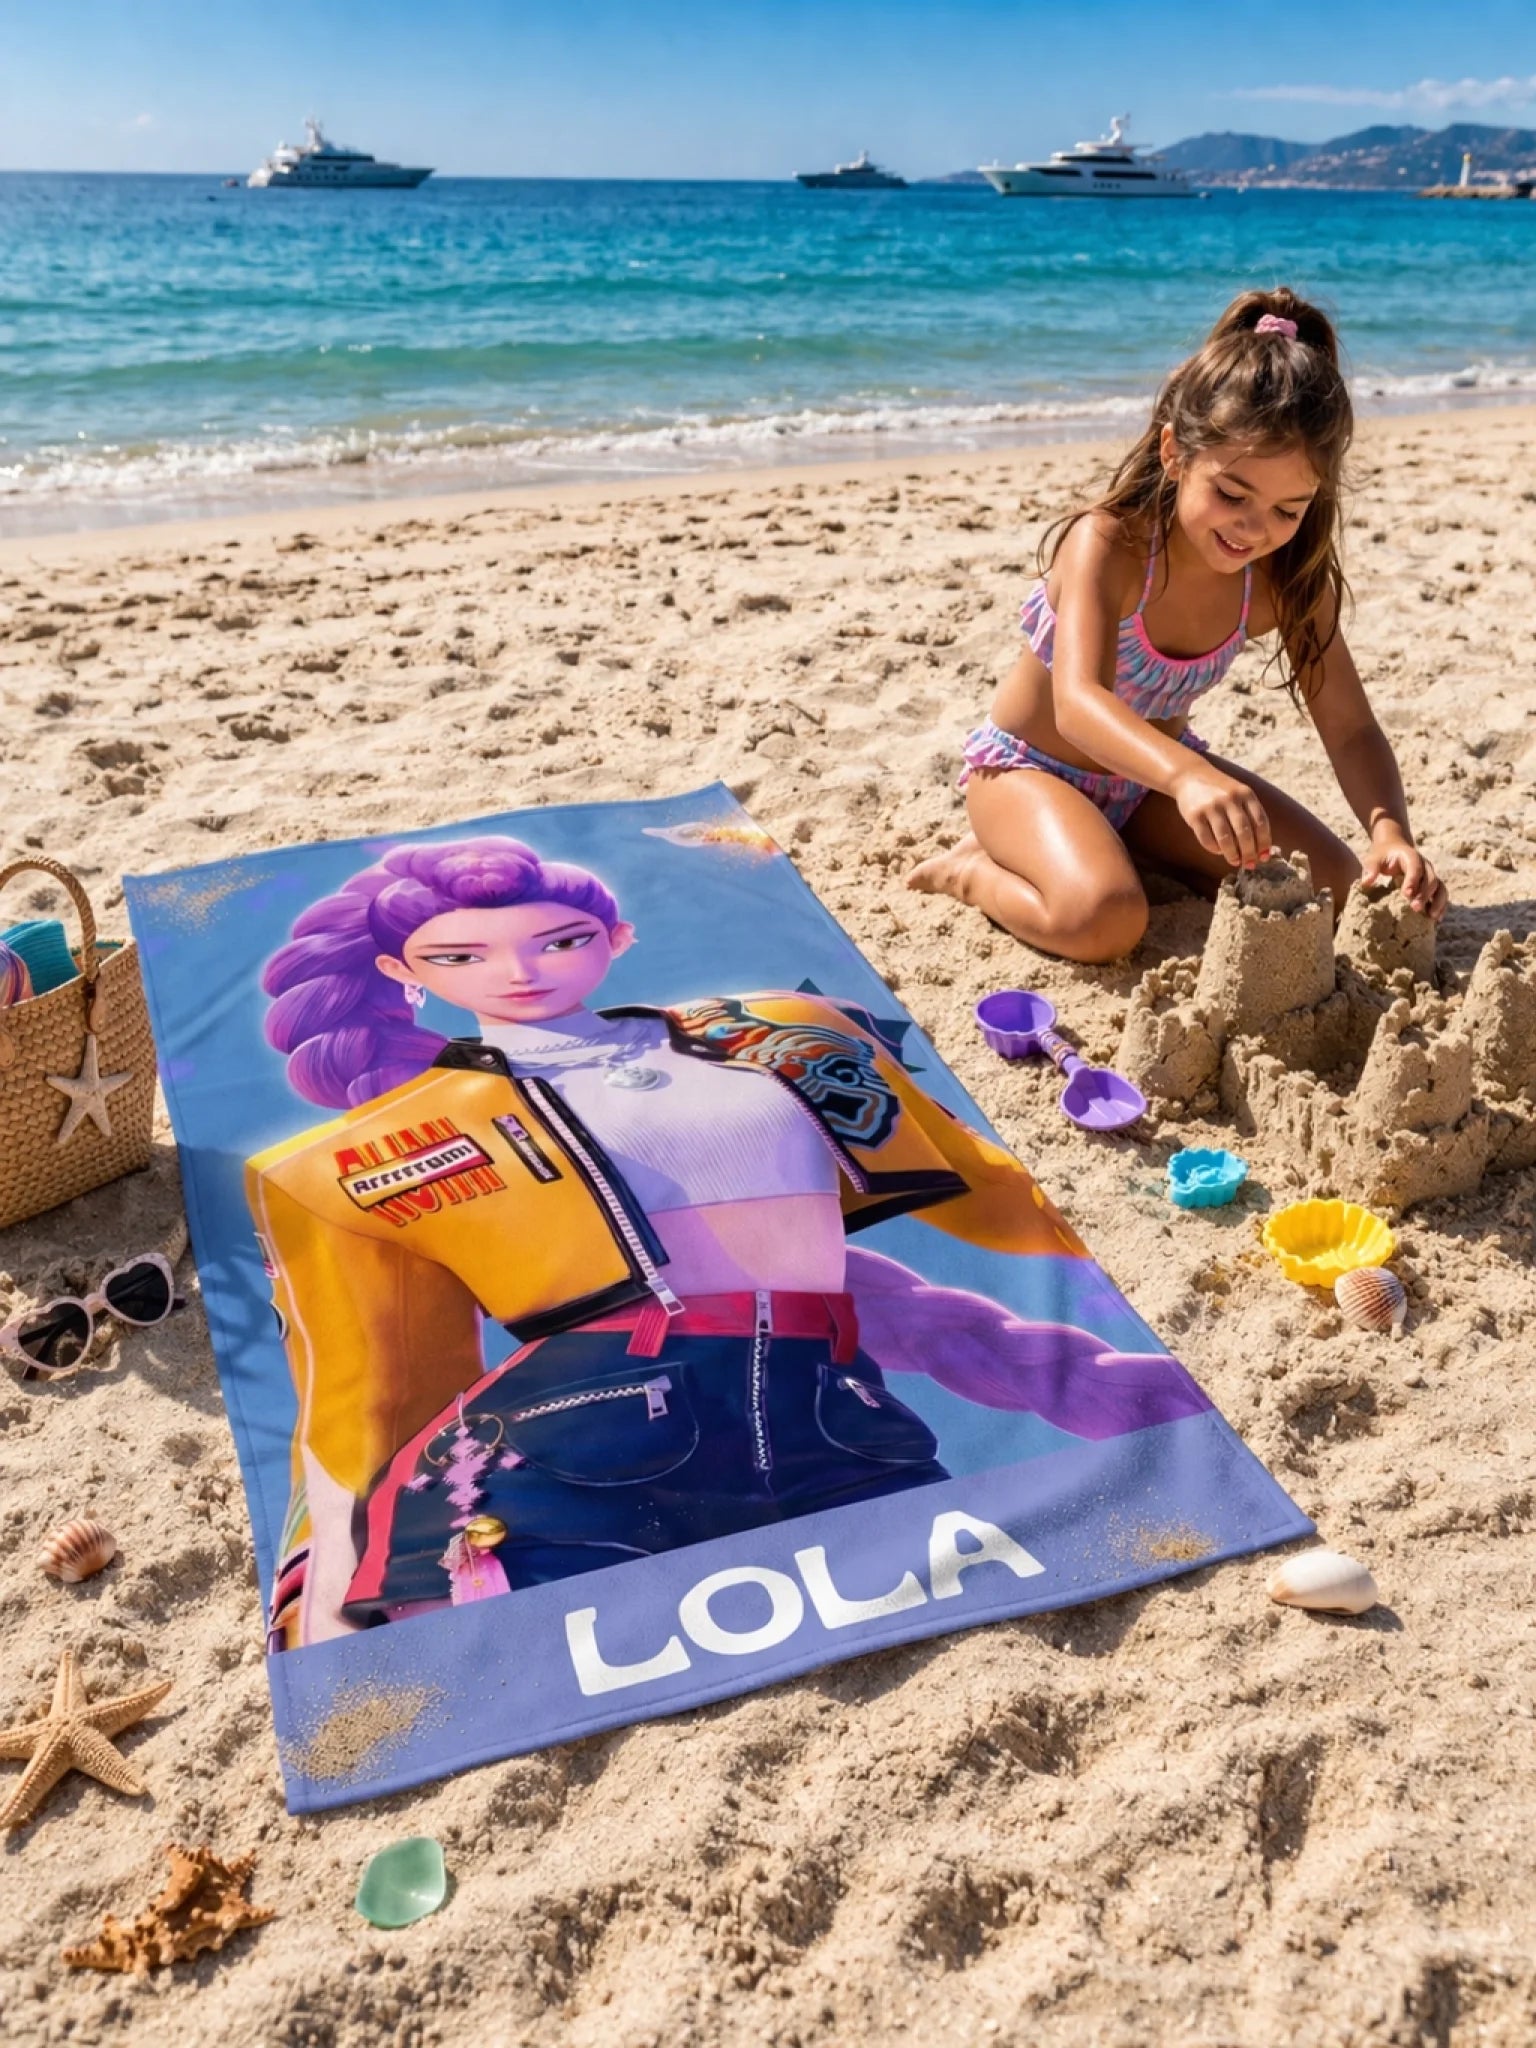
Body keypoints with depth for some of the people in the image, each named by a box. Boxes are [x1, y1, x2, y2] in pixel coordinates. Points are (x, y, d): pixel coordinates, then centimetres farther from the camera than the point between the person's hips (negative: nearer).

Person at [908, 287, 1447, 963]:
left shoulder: (1285, 579, -14)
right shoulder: (1107, 543, -29)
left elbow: (1351, 730, -13)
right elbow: (1077, 703, -45)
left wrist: (1389, 830, -35)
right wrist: (1189, 775, -64)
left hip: (1152, 770, 6)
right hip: (1031, 764, -6)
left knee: (1330, 885, -6)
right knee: (1103, 919, -35)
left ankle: (1130, 853, 11)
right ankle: (974, 870, -3)